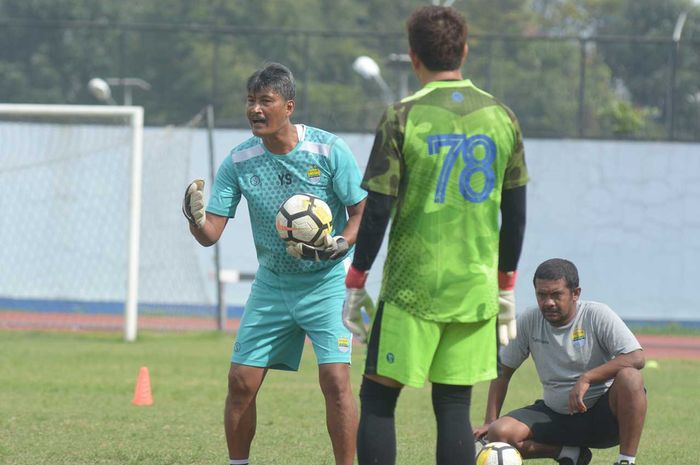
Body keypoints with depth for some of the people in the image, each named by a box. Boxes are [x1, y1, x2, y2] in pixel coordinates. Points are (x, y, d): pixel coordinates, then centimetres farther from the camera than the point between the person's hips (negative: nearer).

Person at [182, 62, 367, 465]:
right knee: (241, 381, 1)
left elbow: (362, 212, -5)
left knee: (335, 379, -16)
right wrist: (195, 217, -29)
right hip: (272, 283, 4)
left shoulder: (329, 150, -14)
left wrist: (340, 245, -24)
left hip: (326, 281, -4)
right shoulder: (239, 162, -6)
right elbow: (211, 234, -7)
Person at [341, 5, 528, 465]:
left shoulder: (403, 118, -8)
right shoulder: (501, 117, 4)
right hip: (476, 289, 3)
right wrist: (507, 284, 20)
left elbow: (377, 211, -8)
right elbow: (515, 211, 9)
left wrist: (356, 285, 1)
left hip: (413, 285, -3)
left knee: (378, 399, 5)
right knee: (454, 406, 7)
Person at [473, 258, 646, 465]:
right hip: (556, 415, 4)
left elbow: (636, 358, -22)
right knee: (499, 434, -22)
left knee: (629, 377, -35)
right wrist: (490, 422, 0)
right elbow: (503, 371, 9)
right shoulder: (528, 321, -1)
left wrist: (587, 378, -30)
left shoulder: (597, 315, -11)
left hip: (603, 413, -3)